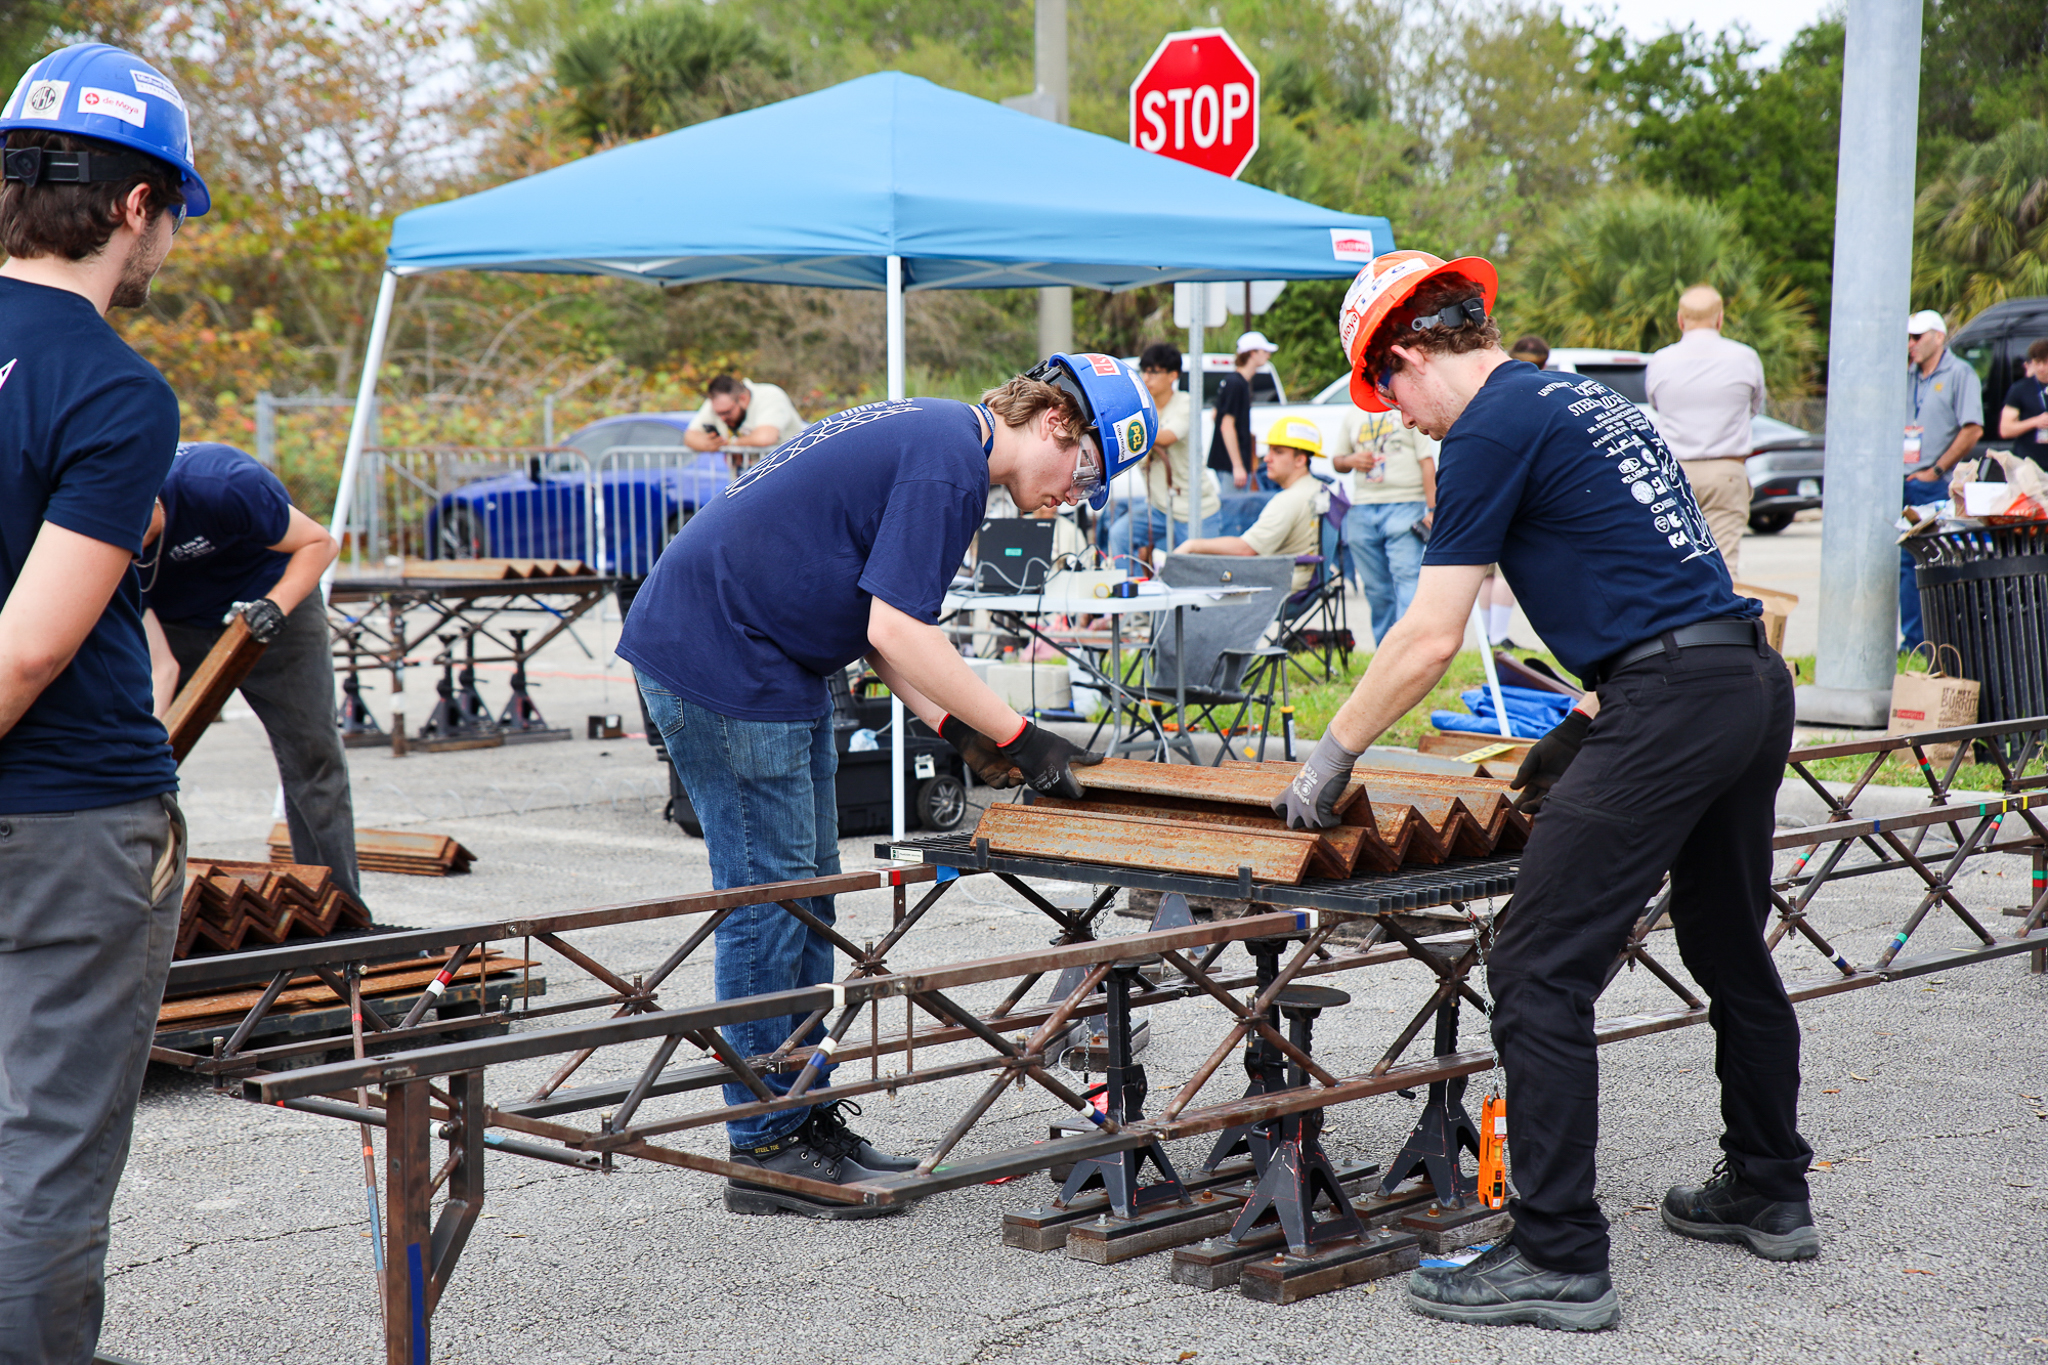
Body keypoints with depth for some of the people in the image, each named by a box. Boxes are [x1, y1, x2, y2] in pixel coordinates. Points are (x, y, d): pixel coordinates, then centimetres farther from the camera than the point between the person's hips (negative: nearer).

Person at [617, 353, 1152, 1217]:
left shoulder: (933, 436, 14)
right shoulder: (946, 464, -18)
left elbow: (873, 620, 17)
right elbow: (896, 632, -23)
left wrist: (955, 728, 8)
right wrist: (1016, 738, -16)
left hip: (769, 660, 11)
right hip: (717, 663, -11)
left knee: (804, 895, 12)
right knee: (768, 899, -6)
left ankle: (807, 1120, 19)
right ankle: (764, 1151, 1)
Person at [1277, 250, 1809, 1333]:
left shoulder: (1491, 427, -6)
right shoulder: (1589, 402, 22)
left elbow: (1429, 640, -8)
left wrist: (1331, 756, 2)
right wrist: (1584, 728, 28)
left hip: (1670, 704, -10)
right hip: (1755, 676, 10)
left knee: (1538, 977, -7)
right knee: (1732, 955, 24)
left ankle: (1560, 1260, -7)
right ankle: (1770, 1197, 39)